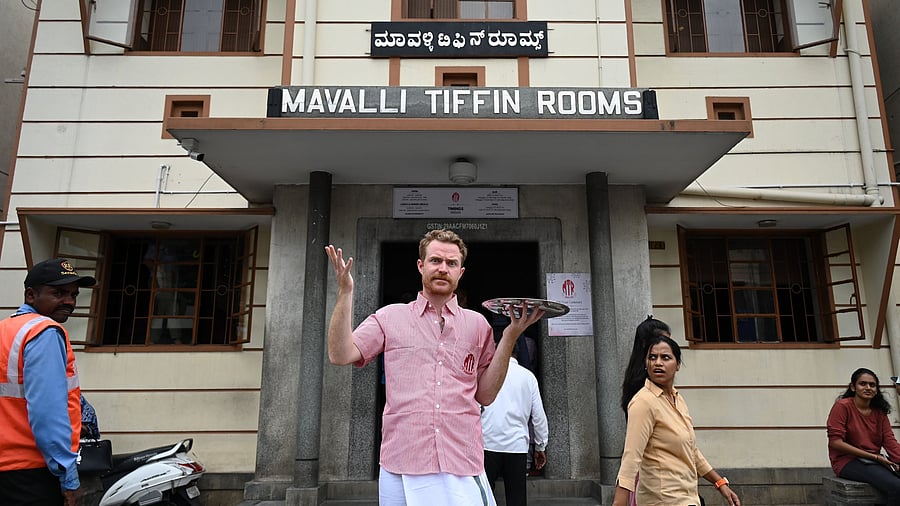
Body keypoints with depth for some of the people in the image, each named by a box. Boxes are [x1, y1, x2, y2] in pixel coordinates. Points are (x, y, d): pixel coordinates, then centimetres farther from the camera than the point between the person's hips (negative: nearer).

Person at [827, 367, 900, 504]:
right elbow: (835, 442, -14)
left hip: (874, 461, 6)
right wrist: (875, 457, -15)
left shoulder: (879, 411, 13)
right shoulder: (842, 406, -7)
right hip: (848, 461, -6)